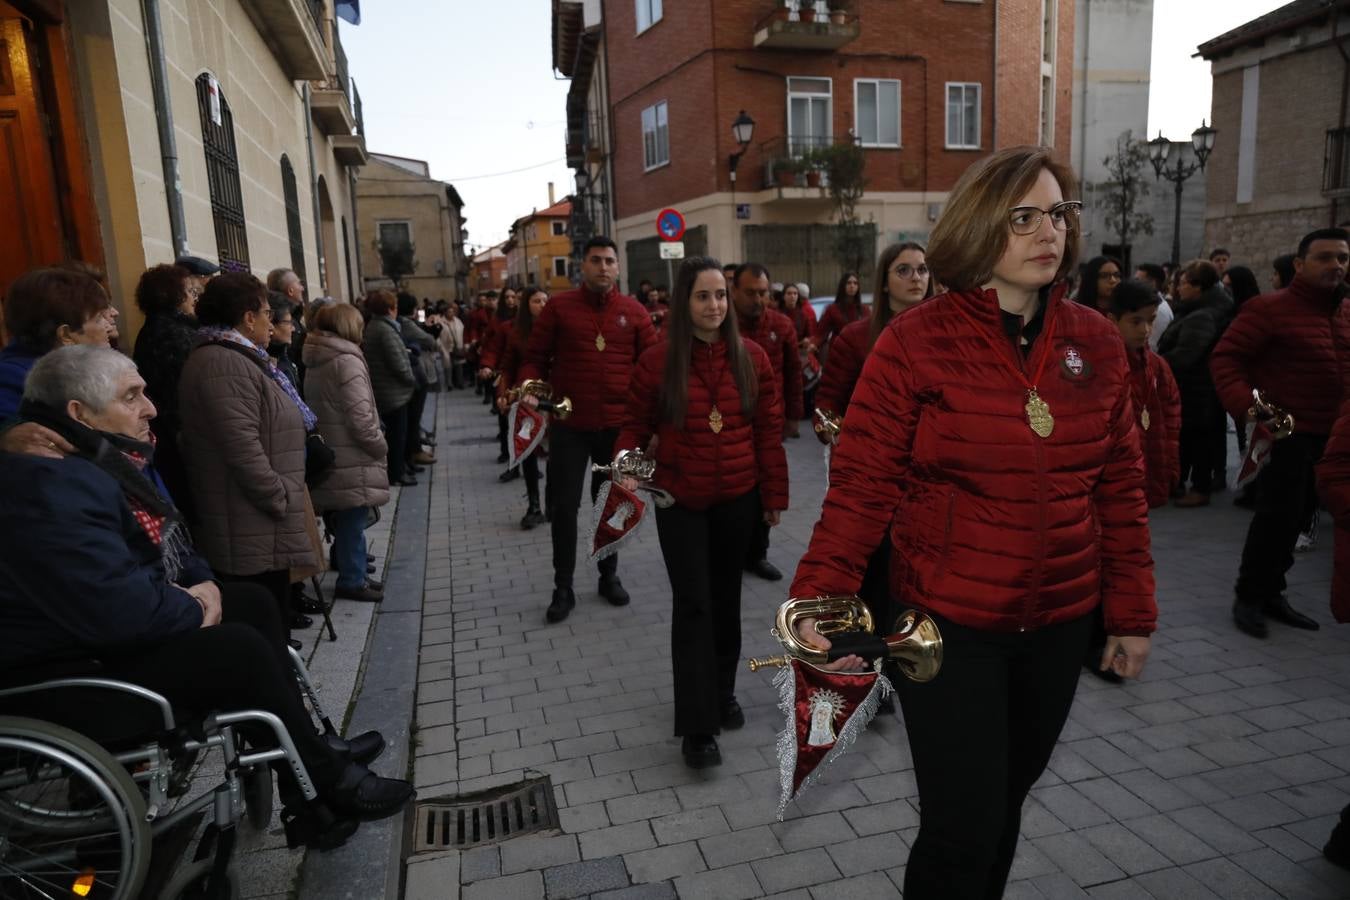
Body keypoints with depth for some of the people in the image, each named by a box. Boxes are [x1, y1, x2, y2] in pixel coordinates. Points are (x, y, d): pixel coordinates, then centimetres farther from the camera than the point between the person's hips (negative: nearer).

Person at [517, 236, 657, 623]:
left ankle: (609, 575, 33)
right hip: (569, 424, -1)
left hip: (618, 424, 2)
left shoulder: (634, 311, 2)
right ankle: (563, 587, 17)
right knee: (564, 506, 3)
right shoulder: (559, 307, -1)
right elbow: (535, 356, 3)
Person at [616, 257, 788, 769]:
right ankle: (698, 726, 1)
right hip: (679, 502, -2)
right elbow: (635, 425, 2)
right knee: (692, 604, -5)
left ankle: (723, 692, 35)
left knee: (725, 600, 14)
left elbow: (768, 431, 3)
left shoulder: (751, 358, 0)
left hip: (738, 499, 2)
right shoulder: (657, 362, -5)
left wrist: (774, 494, 3)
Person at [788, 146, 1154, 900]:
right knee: (963, 826, 0)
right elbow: (862, 485, -14)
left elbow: (1121, 486, 7)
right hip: (947, 625, -4)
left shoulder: (1096, 342, 2)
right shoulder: (915, 341, -12)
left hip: (1060, 625, 5)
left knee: (1005, 804, 21)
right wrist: (821, 597, -22)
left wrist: (1134, 610, 9)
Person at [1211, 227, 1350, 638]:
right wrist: (1245, 406, -27)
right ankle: (1248, 597, 10)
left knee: (1296, 519, 13)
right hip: (1285, 434, -7)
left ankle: (1271, 593, 25)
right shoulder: (1270, 308, -10)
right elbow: (1225, 357, -15)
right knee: (1277, 519, -5)